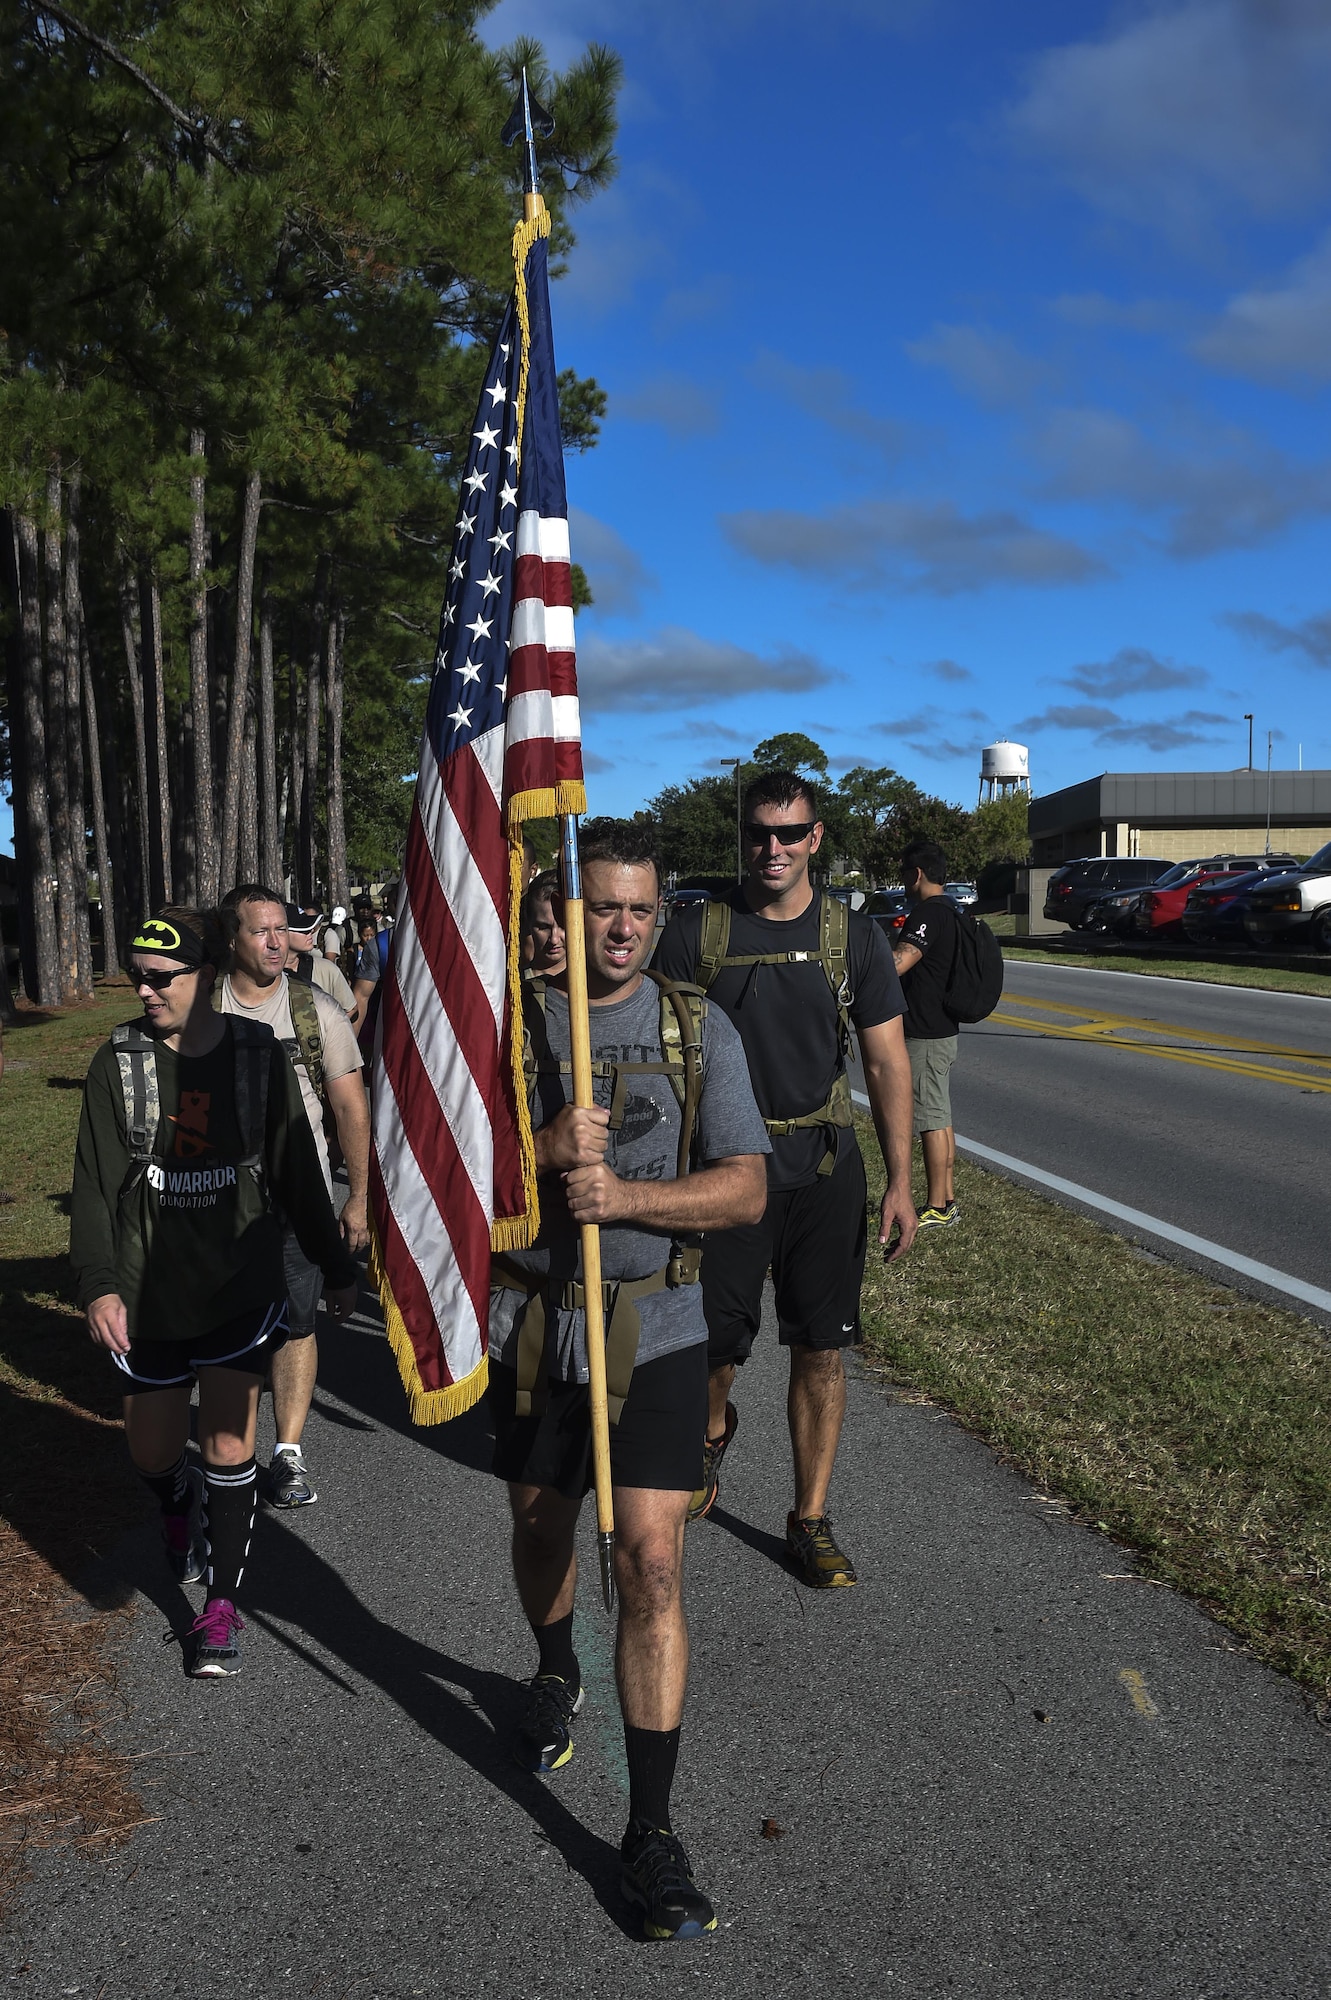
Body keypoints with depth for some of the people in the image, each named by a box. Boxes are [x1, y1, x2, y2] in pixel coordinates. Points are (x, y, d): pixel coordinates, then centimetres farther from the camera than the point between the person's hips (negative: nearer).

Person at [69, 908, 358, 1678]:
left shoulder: (261, 1057, -5)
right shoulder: (120, 1063, -5)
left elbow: (297, 1173, 3)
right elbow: (95, 1184, -6)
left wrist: (337, 1267, 10)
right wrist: (98, 1284, -18)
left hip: (242, 1289, -1)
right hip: (149, 1298, 1)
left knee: (230, 1451, -1)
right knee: (153, 1451, 14)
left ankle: (223, 1605, 17)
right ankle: (182, 1509, 49)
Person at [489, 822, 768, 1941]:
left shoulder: (700, 1032, -2)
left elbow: (746, 1190, -9)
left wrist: (627, 1195, -24)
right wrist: (546, 1152, -24)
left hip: (656, 1333, -1)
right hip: (533, 1328, 2)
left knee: (651, 1563, -5)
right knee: (542, 1531, 21)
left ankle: (652, 1831, 9)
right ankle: (557, 1677, 53)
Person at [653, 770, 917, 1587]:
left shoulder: (853, 937, 2)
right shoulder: (695, 934, -2)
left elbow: (888, 1062, 3)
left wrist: (900, 1183, -3)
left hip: (825, 1168, 1)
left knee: (821, 1350, 6)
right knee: (714, 1343, 6)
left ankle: (811, 1520, 22)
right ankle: (712, 1431, 42)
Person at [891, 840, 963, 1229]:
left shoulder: (927, 912, -18)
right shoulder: (950, 912, 14)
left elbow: (897, 963, -30)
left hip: (925, 1034, -10)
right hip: (942, 1030, 10)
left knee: (932, 1121, -4)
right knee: (941, 1120, 14)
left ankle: (936, 1209, 3)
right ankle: (947, 1201, 21)